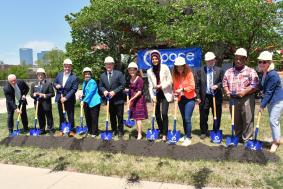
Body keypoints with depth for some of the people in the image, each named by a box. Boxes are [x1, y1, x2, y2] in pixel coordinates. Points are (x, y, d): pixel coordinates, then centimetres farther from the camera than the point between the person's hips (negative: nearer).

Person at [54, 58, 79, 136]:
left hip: (69, 100, -5)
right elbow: (54, 82, 16)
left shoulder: (74, 77, -11)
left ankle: (71, 130, 15)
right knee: (61, 115, 15)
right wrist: (56, 85, -9)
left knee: (70, 116, 4)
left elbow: (74, 89, -15)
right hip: (59, 99, 5)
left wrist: (66, 97, -21)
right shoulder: (59, 74, 6)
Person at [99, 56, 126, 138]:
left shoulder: (119, 73, -5)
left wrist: (114, 92, -19)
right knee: (112, 116, 13)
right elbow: (101, 86, 11)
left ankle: (120, 131, 15)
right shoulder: (102, 75, 8)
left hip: (118, 100, -4)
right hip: (109, 100, 4)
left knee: (120, 116, 3)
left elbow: (123, 85, -10)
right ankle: (114, 130, 25)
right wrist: (104, 91, -11)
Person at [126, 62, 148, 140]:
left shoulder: (139, 79, -13)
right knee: (135, 117, 12)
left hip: (139, 99, -7)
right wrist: (125, 90, 7)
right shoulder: (130, 80, 10)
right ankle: (138, 132, 23)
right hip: (132, 100, 8)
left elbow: (139, 92, -16)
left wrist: (132, 99, -20)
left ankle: (140, 134, 4)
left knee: (138, 117, -5)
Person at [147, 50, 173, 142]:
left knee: (164, 113, -12)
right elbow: (150, 85, 3)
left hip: (165, 93, -4)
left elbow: (170, 81, -6)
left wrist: (161, 85, -18)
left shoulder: (165, 67, -6)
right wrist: (152, 96, -7)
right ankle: (161, 131, 29)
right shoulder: (149, 71, 4)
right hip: (156, 94, 4)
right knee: (157, 114, 8)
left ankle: (164, 134, 0)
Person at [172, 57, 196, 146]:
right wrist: (175, 93, -8)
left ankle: (188, 138, 4)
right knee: (184, 118, 15)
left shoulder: (189, 73, -11)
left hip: (189, 98, -5)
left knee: (187, 119, -9)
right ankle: (186, 135, 29)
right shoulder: (175, 75, 1)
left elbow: (192, 86, -15)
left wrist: (183, 89, -25)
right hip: (180, 99, 5)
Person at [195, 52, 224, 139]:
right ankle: (204, 132, 22)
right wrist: (198, 96, -4)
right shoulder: (200, 71, 2)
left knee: (217, 116, 9)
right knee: (203, 116, 7)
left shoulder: (219, 70, 4)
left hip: (216, 97, 1)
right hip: (204, 97, 0)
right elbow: (197, 85, 1)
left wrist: (217, 86, -15)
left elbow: (223, 82, 6)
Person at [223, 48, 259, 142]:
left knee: (248, 120, 0)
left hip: (247, 99, -4)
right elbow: (224, 83, 13)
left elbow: (255, 86, -9)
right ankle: (238, 137, 27)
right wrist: (227, 91, -7)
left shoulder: (251, 71, -3)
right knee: (236, 120, 13)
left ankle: (246, 139, 12)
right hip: (233, 99, 4)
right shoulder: (229, 71, 10)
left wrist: (244, 92, -22)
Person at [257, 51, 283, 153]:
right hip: (270, 100, 9)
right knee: (274, 121, 17)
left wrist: (262, 105, -17)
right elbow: (263, 88, 17)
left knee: (273, 121, -6)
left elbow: (269, 92, -22)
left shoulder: (273, 75, -23)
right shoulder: (263, 73, 4)